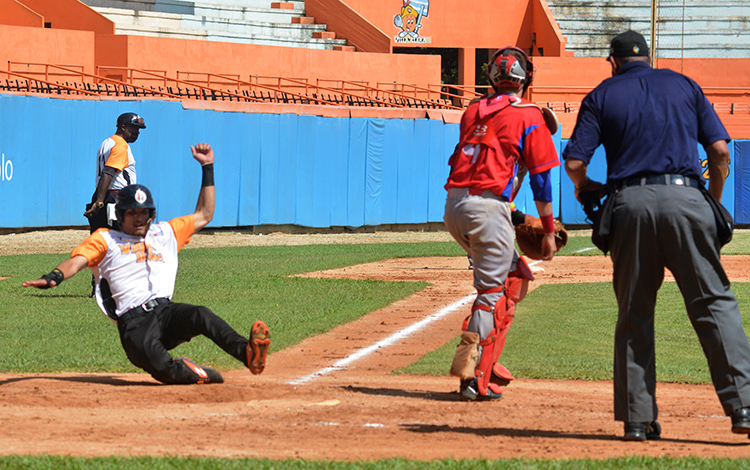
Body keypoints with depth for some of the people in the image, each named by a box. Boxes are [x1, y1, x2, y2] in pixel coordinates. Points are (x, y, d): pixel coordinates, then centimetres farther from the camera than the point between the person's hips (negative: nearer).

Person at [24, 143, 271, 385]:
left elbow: (204, 215, 34)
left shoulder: (166, 233, 28)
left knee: (201, 315, -33)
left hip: (167, 312, 3)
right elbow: (76, 261, 3)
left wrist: (207, 167, 31)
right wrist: (54, 277, -20)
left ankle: (247, 353, -49)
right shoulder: (105, 239, 17)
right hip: (134, 324, -3)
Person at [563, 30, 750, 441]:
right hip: (684, 198, 0)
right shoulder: (683, 86, 17)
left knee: (633, 314, 9)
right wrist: (714, 203, 19)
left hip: (629, 204, 0)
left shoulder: (602, 96, 12)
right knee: (714, 302, -1)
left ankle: (637, 418, 8)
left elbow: (574, 162, 3)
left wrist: (586, 188, 24)